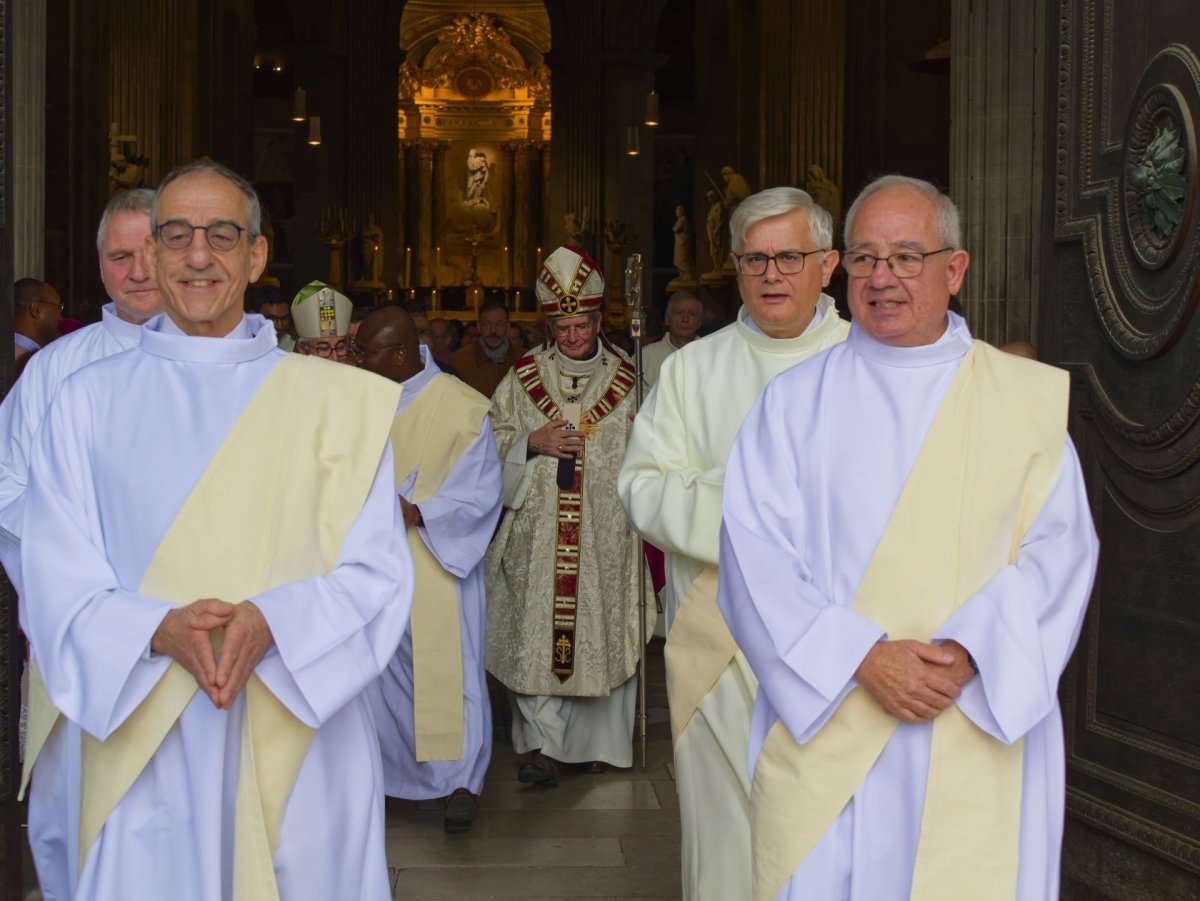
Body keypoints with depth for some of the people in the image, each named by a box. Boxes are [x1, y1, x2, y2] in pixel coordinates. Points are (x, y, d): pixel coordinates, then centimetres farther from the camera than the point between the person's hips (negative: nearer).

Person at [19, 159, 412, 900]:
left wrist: (271, 623, -20)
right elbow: (58, 588, -1)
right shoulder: (89, 401, 4)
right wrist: (161, 631, -20)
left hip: (296, 759, 0)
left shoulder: (335, 401, 1)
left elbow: (378, 575, -2)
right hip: (137, 762, 1)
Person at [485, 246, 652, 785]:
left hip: (606, 532, 0)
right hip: (537, 530, 0)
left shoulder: (627, 378, 4)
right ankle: (544, 743, 0)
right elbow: (493, 440, 9)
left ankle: (595, 742, 17)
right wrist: (532, 443, -10)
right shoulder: (524, 377, 6)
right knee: (535, 633, -6)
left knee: (601, 633, 4)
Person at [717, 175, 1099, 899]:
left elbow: (1060, 546, -1)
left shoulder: (1031, 399, 6)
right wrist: (860, 655, -15)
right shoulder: (796, 399, 4)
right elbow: (755, 551, -4)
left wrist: (969, 653, -16)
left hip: (984, 727, 1)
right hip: (825, 724, 0)